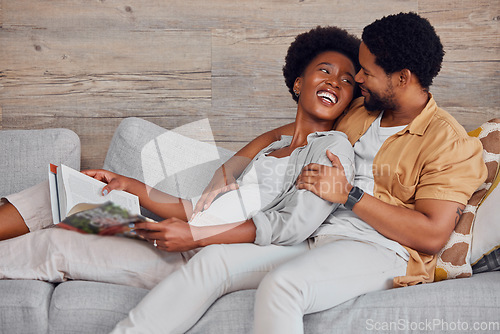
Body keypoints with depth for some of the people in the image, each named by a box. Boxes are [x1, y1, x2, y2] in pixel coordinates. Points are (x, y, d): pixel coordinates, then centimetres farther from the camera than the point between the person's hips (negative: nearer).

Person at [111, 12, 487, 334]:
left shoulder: (451, 144, -5)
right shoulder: (360, 112, 16)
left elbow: (432, 235, -16)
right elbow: (284, 134, 23)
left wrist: (349, 194, -17)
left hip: (379, 248, -7)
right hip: (316, 233, 7)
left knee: (280, 285, -36)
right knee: (213, 259, -15)